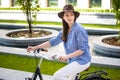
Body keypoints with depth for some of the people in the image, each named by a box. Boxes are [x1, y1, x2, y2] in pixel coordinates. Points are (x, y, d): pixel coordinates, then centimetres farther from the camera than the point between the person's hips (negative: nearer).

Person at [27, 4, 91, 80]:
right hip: (73, 60, 8)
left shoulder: (79, 29, -18)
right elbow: (53, 41, 8)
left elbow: (82, 49, -19)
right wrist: (35, 47, 4)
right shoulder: (65, 30, 6)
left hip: (82, 61, -8)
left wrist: (67, 56, -26)